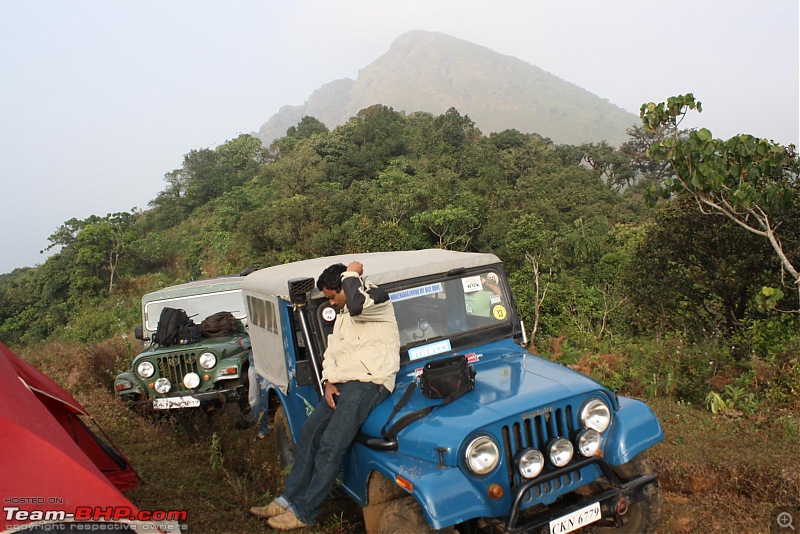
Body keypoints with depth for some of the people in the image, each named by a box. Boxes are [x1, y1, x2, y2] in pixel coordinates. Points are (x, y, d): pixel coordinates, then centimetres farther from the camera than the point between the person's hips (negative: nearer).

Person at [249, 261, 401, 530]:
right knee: (309, 433, 6)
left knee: (330, 445, -12)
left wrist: (351, 274, -13)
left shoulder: (377, 298, -6)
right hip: (342, 383, 9)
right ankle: (289, 499, 17)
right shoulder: (343, 313, 22)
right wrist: (329, 381, 2)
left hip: (369, 383, -9)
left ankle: (303, 512, 0)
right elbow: (332, 350, 19)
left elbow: (357, 305, -30)